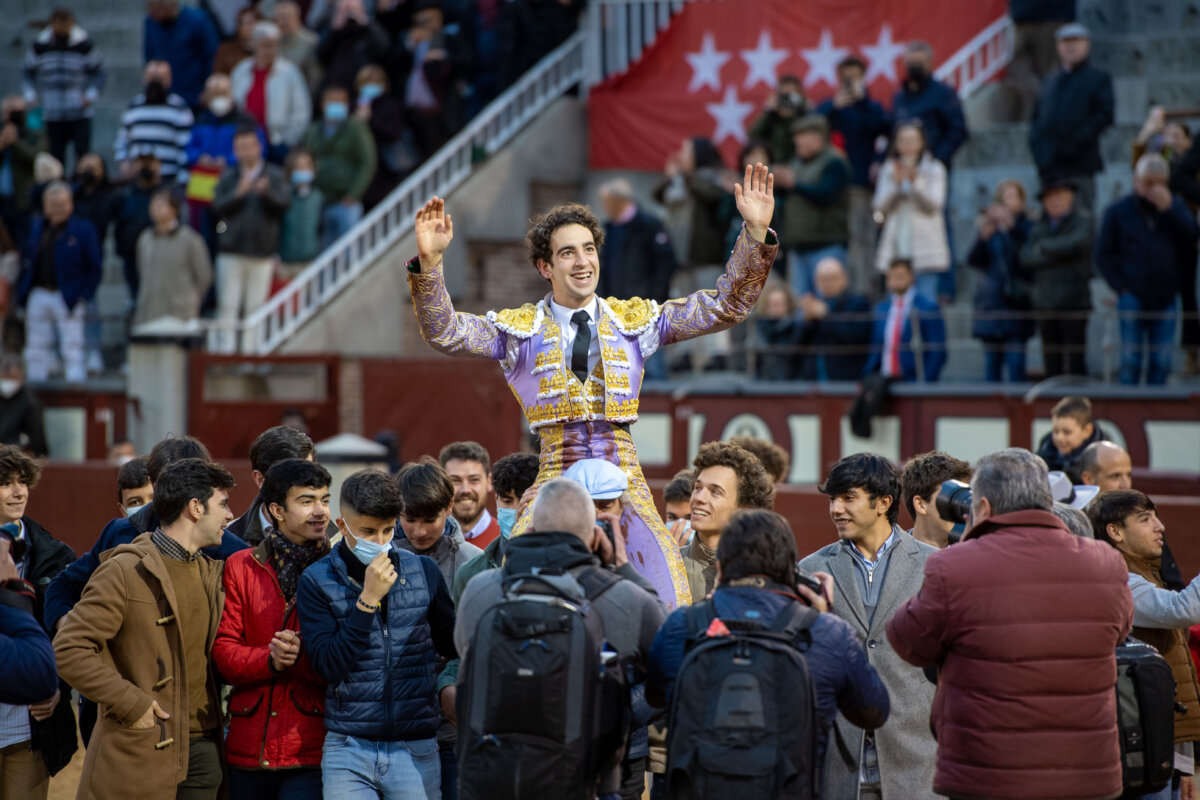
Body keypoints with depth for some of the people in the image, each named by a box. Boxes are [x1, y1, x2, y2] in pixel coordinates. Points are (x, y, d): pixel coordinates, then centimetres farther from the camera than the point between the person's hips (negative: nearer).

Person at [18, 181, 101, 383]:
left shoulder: (83, 230, -4)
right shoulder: (37, 227, 9)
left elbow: (95, 268, -4)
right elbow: (28, 261, 13)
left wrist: (83, 296, -11)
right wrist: (23, 290, 3)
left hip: (67, 297, -5)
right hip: (38, 296, 5)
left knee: (72, 350, -4)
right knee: (36, 352, 9)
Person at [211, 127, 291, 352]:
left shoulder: (274, 175, 7)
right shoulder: (229, 176, 10)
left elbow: (284, 201, -7)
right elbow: (218, 206, 0)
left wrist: (266, 192, -26)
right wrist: (238, 193, -15)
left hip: (262, 251, -1)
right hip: (231, 250, 1)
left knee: (255, 307, -1)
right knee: (228, 305, -3)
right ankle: (226, 349, -1)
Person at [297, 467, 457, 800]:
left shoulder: (423, 571, 6)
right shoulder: (317, 581, -1)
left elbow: (453, 646, 17)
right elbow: (328, 667, -12)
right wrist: (367, 600, -15)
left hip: (416, 750, 2)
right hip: (348, 749, -2)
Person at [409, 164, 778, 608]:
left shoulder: (634, 320, 11)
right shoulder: (521, 329, 7)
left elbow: (724, 306, 8)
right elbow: (445, 332, -4)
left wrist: (756, 234, -4)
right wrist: (429, 264, -20)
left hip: (624, 479, 1)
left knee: (667, 609, -10)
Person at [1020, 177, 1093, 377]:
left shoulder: (1083, 221, 1)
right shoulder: (1039, 225, 16)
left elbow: (1076, 244, -18)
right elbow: (1024, 257, 4)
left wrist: (1042, 247, -4)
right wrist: (1054, 255, -9)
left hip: (1073, 301, -5)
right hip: (1045, 301, 5)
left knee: (1075, 362, -7)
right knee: (1052, 362, 5)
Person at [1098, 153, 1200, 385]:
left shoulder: (1175, 207, 9)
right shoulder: (1118, 211, 4)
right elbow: (1104, 255, 4)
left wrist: (1169, 208, -15)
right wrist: (1121, 287, -5)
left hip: (1165, 298, 2)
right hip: (1133, 298, -2)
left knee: (1162, 361, 2)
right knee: (1130, 359, -4)